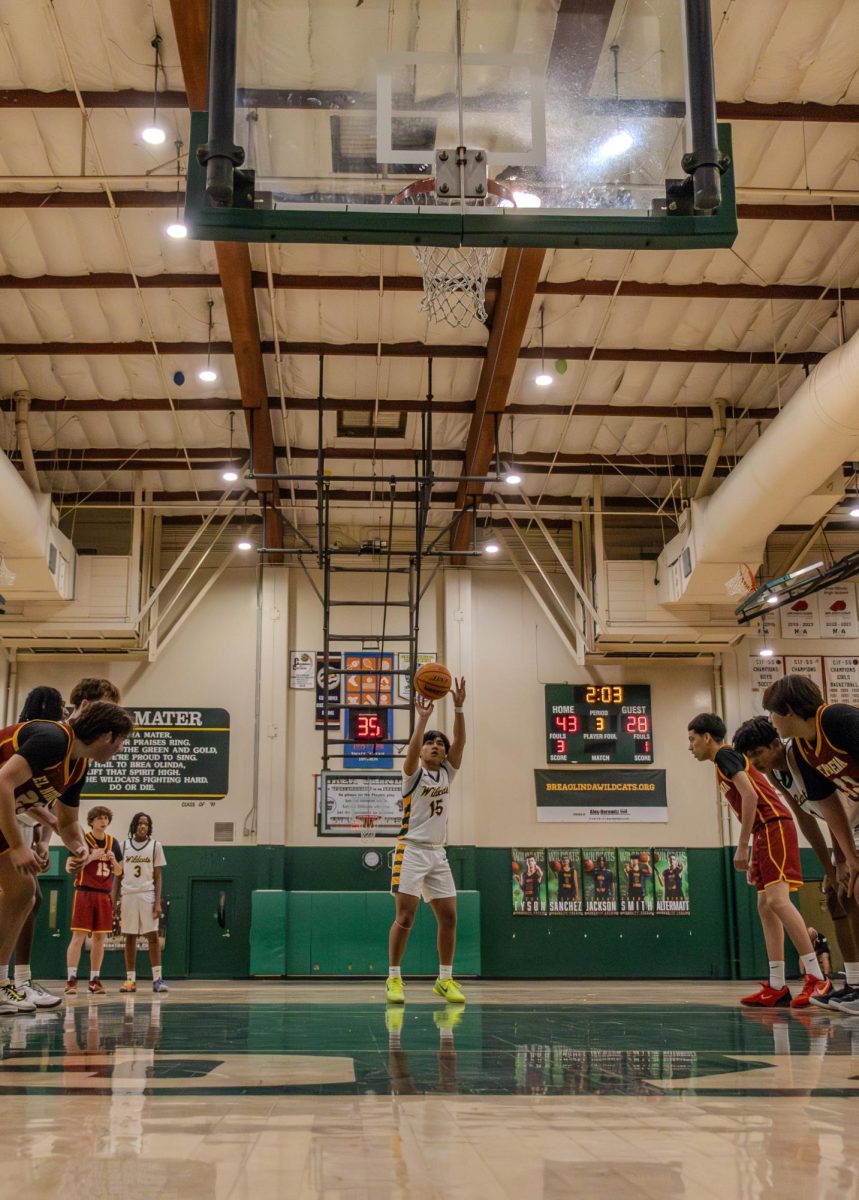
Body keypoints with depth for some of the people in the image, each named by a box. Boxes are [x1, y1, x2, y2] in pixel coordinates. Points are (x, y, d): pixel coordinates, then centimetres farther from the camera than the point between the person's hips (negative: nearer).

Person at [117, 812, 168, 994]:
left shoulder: (155, 846, 4)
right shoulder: (124, 845, 7)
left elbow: (158, 876, 3)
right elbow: (118, 875, 10)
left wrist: (158, 902, -6)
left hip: (148, 895, -1)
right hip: (128, 895, 2)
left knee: (152, 936, -6)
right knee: (130, 937, 4)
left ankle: (157, 979, -6)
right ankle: (130, 979, 9)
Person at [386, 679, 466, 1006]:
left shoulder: (447, 773, 10)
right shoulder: (414, 773, -2)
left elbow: (460, 741, -5)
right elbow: (412, 751, -24)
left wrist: (458, 708, -16)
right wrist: (422, 718, -30)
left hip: (438, 853, 6)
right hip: (412, 851, -5)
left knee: (449, 917, 3)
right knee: (405, 917, -9)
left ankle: (445, 979, 13)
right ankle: (394, 978, 0)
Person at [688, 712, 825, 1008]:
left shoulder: (725, 755, -4)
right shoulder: (729, 759, 24)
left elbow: (750, 796, -17)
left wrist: (742, 847, -16)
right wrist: (753, 852, 21)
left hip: (774, 827, -10)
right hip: (767, 832, 10)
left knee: (777, 899, -20)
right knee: (765, 906, 5)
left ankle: (815, 977, -24)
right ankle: (777, 988, 4)